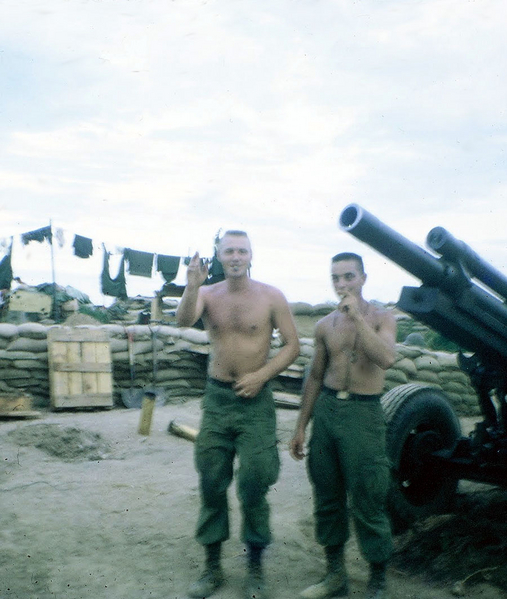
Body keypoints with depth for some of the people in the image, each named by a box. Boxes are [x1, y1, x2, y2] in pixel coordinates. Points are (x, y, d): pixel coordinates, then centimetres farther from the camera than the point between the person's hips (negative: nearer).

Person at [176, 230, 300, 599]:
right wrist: (192, 287, -37)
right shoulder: (208, 294, 2)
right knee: (211, 485, 9)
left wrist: (261, 375, -15)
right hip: (216, 397, 3)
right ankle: (213, 566, 23)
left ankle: (256, 568, 18)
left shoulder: (271, 297, -3)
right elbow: (184, 320, -18)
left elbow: (293, 346, -3)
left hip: (255, 401, -2)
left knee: (253, 487, 0)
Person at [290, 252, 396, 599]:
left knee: (368, 503, -1)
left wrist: (357, 316, -21)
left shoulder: (381, 319, -2)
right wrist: (301, 427, 14)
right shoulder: (325, 325, 9)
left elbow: (386, 359, -23)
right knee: (327, 497, 12)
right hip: (327, 408, 5)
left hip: (364, 413, -5)